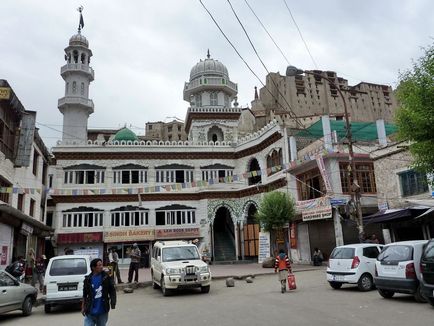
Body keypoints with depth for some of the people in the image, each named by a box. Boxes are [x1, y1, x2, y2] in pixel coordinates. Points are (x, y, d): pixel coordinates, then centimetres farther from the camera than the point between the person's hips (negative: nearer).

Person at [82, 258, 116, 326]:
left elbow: (112, 291, 0)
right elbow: (84, 295, 6)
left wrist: (113, 303, -9)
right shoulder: (88, 279, -2)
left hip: (103, 311, 0)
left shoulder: (106, 277, -4)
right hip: (90, 311, 0)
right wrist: (83, 307, 5)